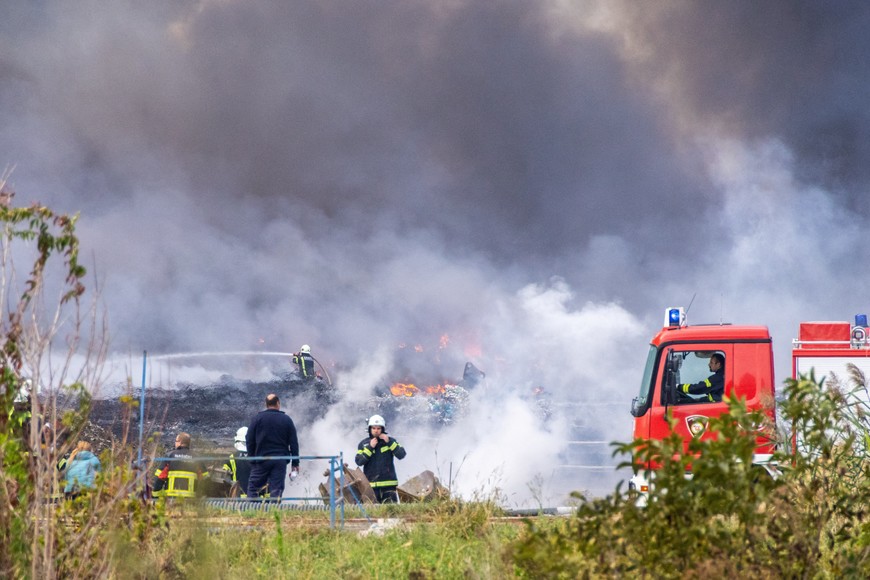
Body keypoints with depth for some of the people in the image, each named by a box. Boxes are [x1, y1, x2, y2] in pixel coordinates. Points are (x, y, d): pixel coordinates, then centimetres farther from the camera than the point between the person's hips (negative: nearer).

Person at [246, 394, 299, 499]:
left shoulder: (258, 418, 1)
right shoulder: (287, 420, 5)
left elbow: (249, 441, -1)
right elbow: (293, 442, 4)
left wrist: (252, 459, 7)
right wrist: (295, 463, 6)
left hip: (261, 459, -1)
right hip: (280, 461, 1)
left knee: (253, 488, 4)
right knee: (276, 490, 1)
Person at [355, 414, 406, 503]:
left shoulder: (390, 441, 8)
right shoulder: (363, 444, 8)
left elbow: (401, 455, -5)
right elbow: (359, 462, -4)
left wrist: (389, 442, -11)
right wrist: (370, 447, -11)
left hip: (388, 485, 0)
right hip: (371, 485, 0)